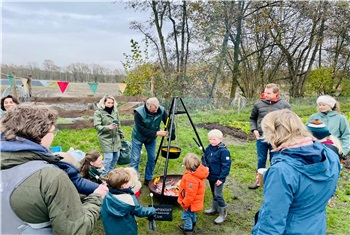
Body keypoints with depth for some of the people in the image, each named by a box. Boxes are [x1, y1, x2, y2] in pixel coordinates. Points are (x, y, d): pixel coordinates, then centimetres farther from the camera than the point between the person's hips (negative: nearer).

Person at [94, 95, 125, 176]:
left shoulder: (115, 111, 7)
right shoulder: (98, 113, -8)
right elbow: (97, 126, -16)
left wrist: (121, 135, 21)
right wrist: (108, 127, -30)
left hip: (115, 138, 6)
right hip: (105, 138, -6)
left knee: (116, 156, 12)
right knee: (109, 157, -9)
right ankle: (103, 176, 10)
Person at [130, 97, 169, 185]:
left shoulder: (161, 110, -20)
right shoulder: (139, 112, -31)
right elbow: (141, 130, -29)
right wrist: (156, 133, -32)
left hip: (151, 138, 4)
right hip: (138, 137, -4)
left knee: (152, 158, 6)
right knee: (135, 159, -2)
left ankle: (148, 180, 22)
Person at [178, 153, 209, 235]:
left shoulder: (191, 178, -39)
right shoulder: (199, 170, -11)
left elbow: (190, 194, -33)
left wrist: (184, 203, -18)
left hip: (190, 201, -9)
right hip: (194, 201, 10)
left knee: (186, 215, 13)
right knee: (191, 214, 30)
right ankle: (191, 226, 51)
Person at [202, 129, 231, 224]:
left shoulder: (223, 151, -21)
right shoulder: (208, 148, 0)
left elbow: (226, 166, -19)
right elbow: (204, 158, 14)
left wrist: (221, 178, -18)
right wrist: (205, 166, -6)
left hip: (218, 177, -7)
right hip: (211, 176, 7)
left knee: (218, 195, -5)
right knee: (213, 193, 21)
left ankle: (223, 214, 12)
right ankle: (214, 208, 40)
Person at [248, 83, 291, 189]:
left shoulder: (284, 105, -6)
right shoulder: (259, 104, -1)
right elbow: (252, 118, 12)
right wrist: (254, 129, -1)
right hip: (261, 138, 2)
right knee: (261, 160, 15)